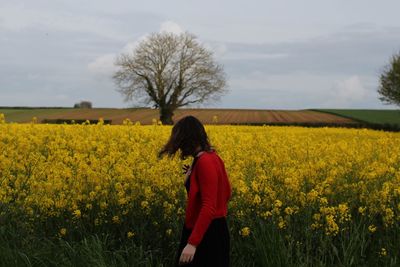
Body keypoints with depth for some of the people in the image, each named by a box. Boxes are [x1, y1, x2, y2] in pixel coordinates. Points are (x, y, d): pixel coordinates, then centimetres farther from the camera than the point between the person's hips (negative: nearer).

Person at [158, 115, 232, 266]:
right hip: (214, 230, 10)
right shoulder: (211, 156, 8)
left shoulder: (205, 162, -22)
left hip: (207, 235, -10)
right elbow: (227, 194, 15)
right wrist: (193, 176, 14)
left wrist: (192, 243, -30)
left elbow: (208, 207, -27)